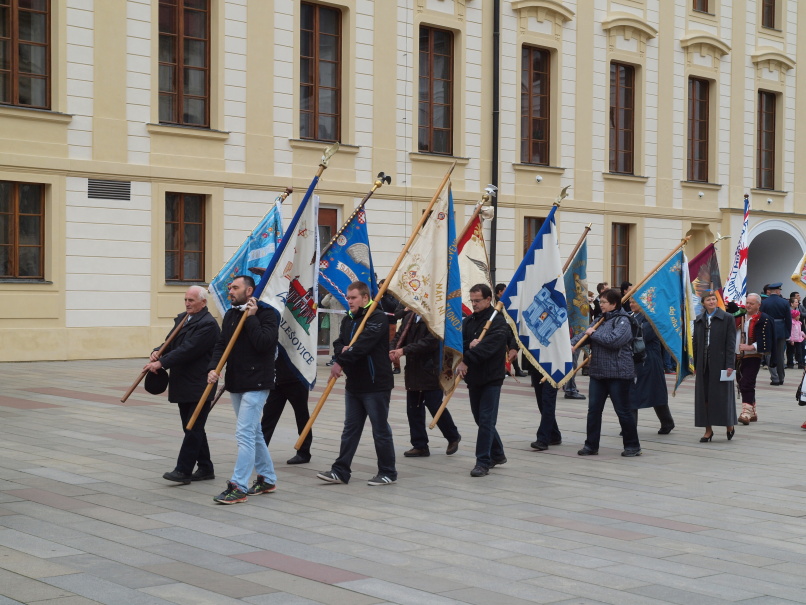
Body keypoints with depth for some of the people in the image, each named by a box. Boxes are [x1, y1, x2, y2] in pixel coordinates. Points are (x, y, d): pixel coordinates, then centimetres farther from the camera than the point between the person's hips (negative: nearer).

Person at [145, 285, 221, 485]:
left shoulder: (208, 324, -15)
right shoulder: (182, 319, 14)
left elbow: (188, 350, -22)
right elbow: (170, 343, 13)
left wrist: (161, 363, -24)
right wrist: (157, 352, -9)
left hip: (199, 385, -9)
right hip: (182, 384, 9)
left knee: (193, 428, -5)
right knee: (192, 428, 12)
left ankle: (183, 470, -5)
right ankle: (205, 468, 20)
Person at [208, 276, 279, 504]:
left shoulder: (266, 314, -9)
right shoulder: (230, 315, 12)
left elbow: (264, 343, -21)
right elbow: (221, 344, 7)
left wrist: (251, 318, -18)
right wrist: (213, 368, -9)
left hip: (256, 384, -8)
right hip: (235, 383, 8)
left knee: (244, 434, -12)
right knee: (253, 433, 16)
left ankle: (238, 487, -11)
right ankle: (267, 479, 28)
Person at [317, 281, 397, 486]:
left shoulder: (378, 318, -13)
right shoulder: (347, 320, 14)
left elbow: (363, 345, -24)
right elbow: (339, 344, 7)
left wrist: (341, 361, -22)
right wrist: (342, 350, -16)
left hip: (376, 385, -8)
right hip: (353, 384, 8)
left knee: (381, 430, 1)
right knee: (350, 429, 11)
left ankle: (388, 473, 11)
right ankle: (341, 471, 15)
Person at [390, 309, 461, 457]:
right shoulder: (409, 317, 10)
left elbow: (430, 342, -22)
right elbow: (398, 337, 7)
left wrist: (404, 350, -25)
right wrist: (393, 350, -16)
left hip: (431, 371, -7)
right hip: (413, 371, 7)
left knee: (435, 406, -3)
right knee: (413, 409, 8)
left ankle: (453, 437, 21)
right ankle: (420, 445, 18)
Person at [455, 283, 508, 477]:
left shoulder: (498, 322, -12)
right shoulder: (468, 321, 10)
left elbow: (487, 346, -24)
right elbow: (460, 343, 1)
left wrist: (466, 360, -27)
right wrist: (469, 346, -21)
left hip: (491, 379, -7)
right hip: (473, 378, 7)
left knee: (486, 420, -8)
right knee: (480, 419, 14)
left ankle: (483, 461, -4)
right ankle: (497, 454, 29)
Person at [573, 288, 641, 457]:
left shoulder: (622, 321, -10)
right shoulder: (600, 320, 14)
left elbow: (614, 340, -24)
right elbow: (584, 334, 9)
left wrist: (594, 333, -13)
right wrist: (571, 343, -9)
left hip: (618, 373, -7)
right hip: (598, 373, 7)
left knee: (623, 410, 1)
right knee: (593, 409, 6)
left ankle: (632, 446, 12)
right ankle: (591, 445, 14)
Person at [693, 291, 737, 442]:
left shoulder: (727, 319, -2)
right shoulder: (698, 320, 11)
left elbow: (731, 343, -6)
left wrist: (730, 365, -12)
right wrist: (695, 365, 10)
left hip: (720, 362, -4)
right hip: (703, 364, 4)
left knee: (722, 395, 0)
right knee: (703, 396, 3)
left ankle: (729, 425, 17)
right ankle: (708, 429, 11)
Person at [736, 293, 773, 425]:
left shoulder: (763, 320, -7)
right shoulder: (740, 317, 10)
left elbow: (764, 341, -13)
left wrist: (750, 347, -19)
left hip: (753, 356, -7)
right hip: (739, 356, 7)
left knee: (747, 385, -15)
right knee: (742, 385, 11)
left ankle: (747, 412, -17)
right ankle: (752, 413, 21)